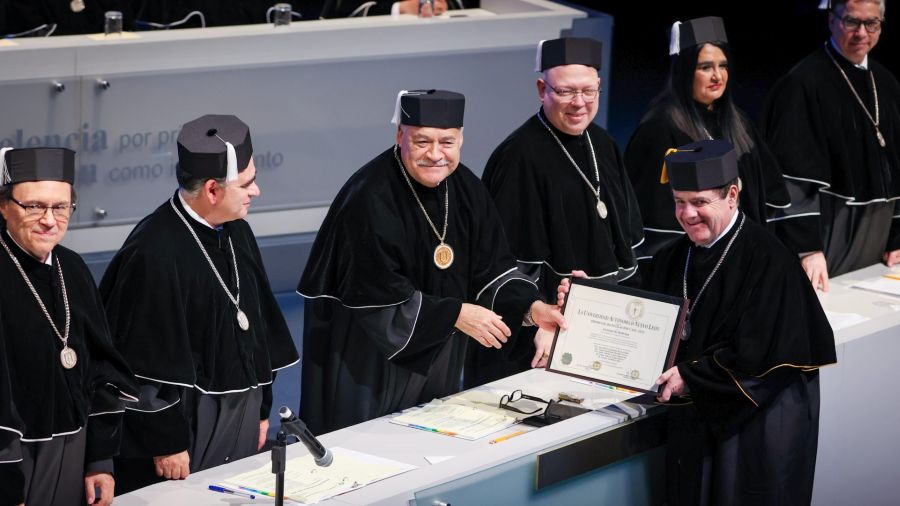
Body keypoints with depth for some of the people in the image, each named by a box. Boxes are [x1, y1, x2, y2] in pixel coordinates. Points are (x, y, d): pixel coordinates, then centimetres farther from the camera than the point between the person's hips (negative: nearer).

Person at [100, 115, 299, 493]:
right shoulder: (155, 254, -21)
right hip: (185, 433, -8)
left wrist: (261, 410, 16)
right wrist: (166, 444, -17)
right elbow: (147, 361, -19)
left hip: (241, 427, 8)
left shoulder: (237, 232, 6)